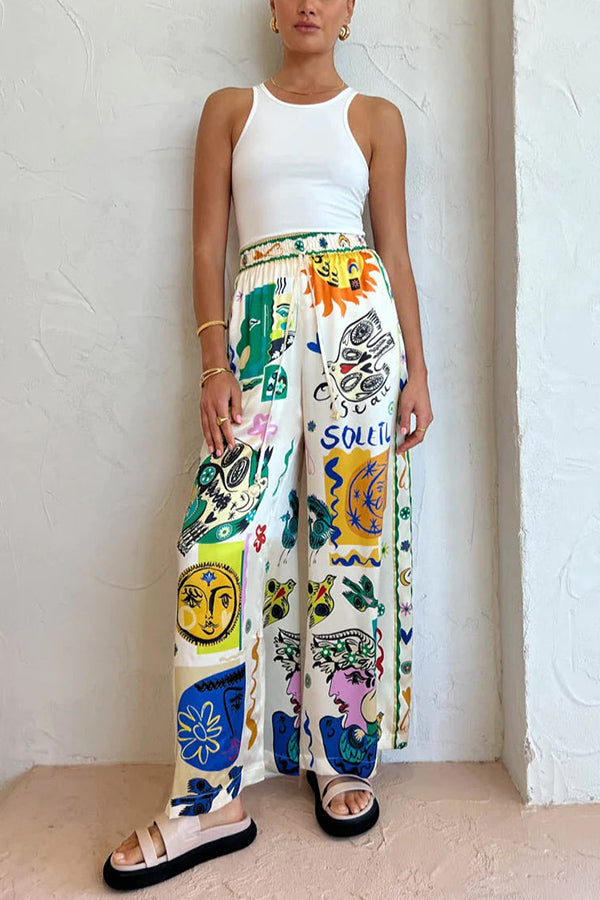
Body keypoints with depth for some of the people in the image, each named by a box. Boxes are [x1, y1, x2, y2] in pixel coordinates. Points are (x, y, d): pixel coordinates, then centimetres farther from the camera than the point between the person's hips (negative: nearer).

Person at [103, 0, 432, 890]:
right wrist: (215, 364, -3)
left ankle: (344, 760, 14)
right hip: (261, 321, 0)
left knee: (351, 531, -3)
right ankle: (211, 798, 0)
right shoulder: (230, 108, 19)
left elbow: (397, 251, 11)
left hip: (358, 314, 0)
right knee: (225, 537, -11)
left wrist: (418, 368, 1)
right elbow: (208, 245, 9)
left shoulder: (376, 117, 18)